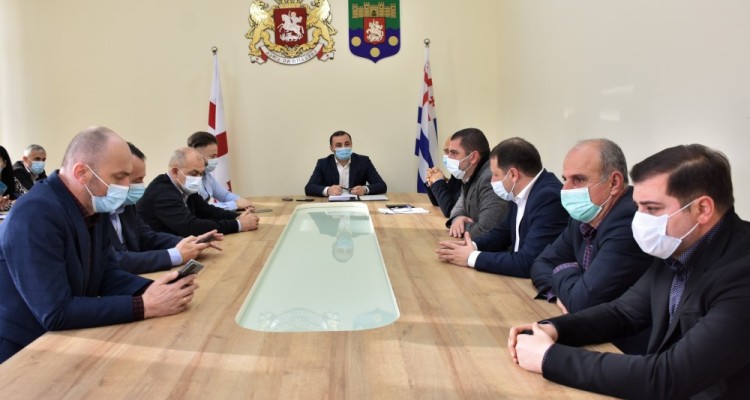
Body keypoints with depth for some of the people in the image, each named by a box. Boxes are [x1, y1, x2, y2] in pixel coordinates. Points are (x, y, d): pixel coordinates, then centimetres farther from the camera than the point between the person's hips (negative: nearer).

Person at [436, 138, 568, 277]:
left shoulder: (549, 198, -24)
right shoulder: (520, 192, 3)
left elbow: (528, 263, -29)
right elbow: (504, 231, 17)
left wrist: (473, 257, -19)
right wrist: (471, 246, -2)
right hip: (519, 279, 7)